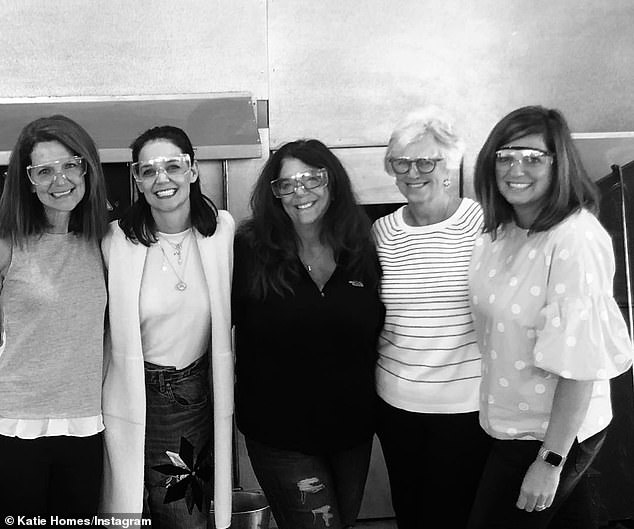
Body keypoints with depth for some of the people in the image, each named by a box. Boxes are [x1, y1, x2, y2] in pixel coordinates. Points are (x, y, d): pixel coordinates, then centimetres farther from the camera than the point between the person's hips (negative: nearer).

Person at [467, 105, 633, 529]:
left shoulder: (576, 240, -25)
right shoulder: (503, 231, 0)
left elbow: (580, 365, -25)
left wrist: (551, 460, -21)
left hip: (556, 432, -7)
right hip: (512, 420, 7)